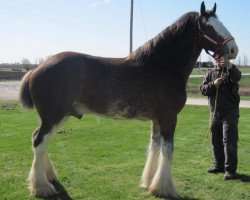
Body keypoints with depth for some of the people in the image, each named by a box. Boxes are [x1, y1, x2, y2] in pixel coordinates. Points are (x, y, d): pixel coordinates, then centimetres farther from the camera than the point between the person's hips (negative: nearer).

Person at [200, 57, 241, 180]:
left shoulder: (231, 71, -1)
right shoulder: (210, 74, 12)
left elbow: (237, 76, -26)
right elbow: (202, 90, 1)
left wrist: (229, 66, -46)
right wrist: (213, 84, -17)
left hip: (230, 113, -5)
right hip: (214, 113, 5)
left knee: (229, 141, -8)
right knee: (216, 141, 13)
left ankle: (230, 169, -4)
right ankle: (219, 165, 26)